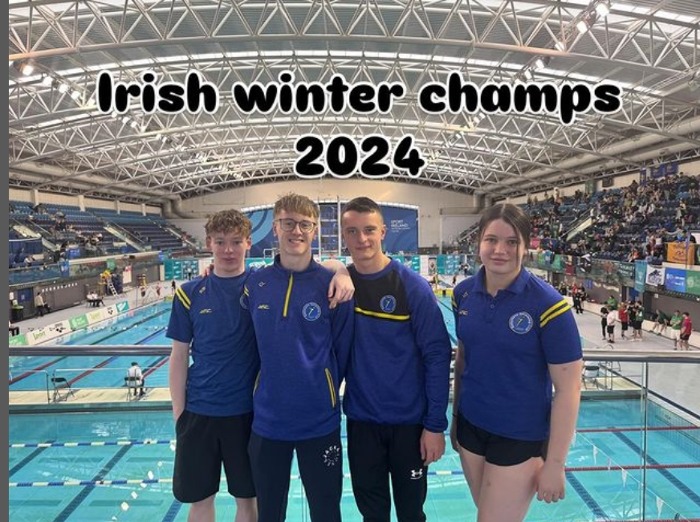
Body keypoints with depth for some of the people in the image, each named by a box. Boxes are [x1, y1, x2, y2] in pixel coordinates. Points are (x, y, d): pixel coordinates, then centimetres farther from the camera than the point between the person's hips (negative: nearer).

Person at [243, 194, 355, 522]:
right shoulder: (255, 283, -3)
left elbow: (343, 352, -3)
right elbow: (254, 345, 8)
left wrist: (322, 393, 3)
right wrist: (271, 389, 7)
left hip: (320, 421, -2)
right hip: (267, 421, 3)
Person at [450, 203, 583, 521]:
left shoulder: (547, 304, -19)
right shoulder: (464, 293, -5)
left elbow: (568, 389, -15)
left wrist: (554, 464, -12)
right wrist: (455, 417, 12)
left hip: (520, 437, -4)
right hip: (470, 426, 5)